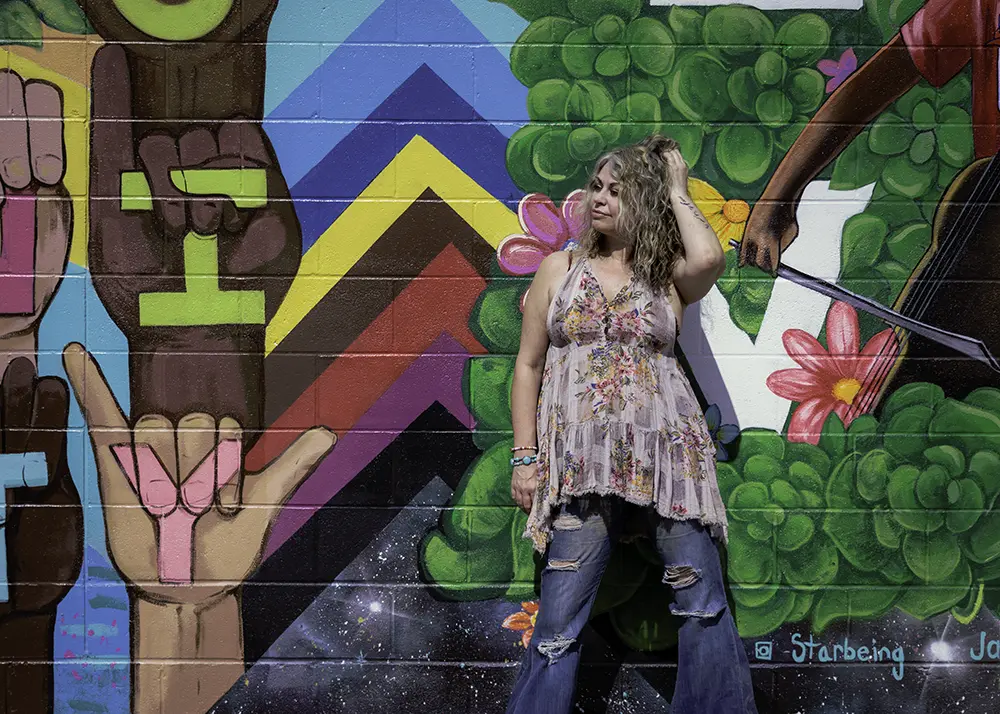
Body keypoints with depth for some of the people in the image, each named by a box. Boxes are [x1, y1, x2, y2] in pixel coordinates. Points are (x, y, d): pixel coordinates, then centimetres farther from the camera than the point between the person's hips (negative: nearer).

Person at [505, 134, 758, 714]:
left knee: (703, 599, -1)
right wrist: (524, 457, 4)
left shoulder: (669, 274, 9)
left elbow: (710, 259, -16)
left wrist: (677, 190, 1)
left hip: (666, 450, 0)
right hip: (581, 461, 0)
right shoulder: (561, 268, 13)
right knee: (560, 618, -2)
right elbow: (529, 366, 12)